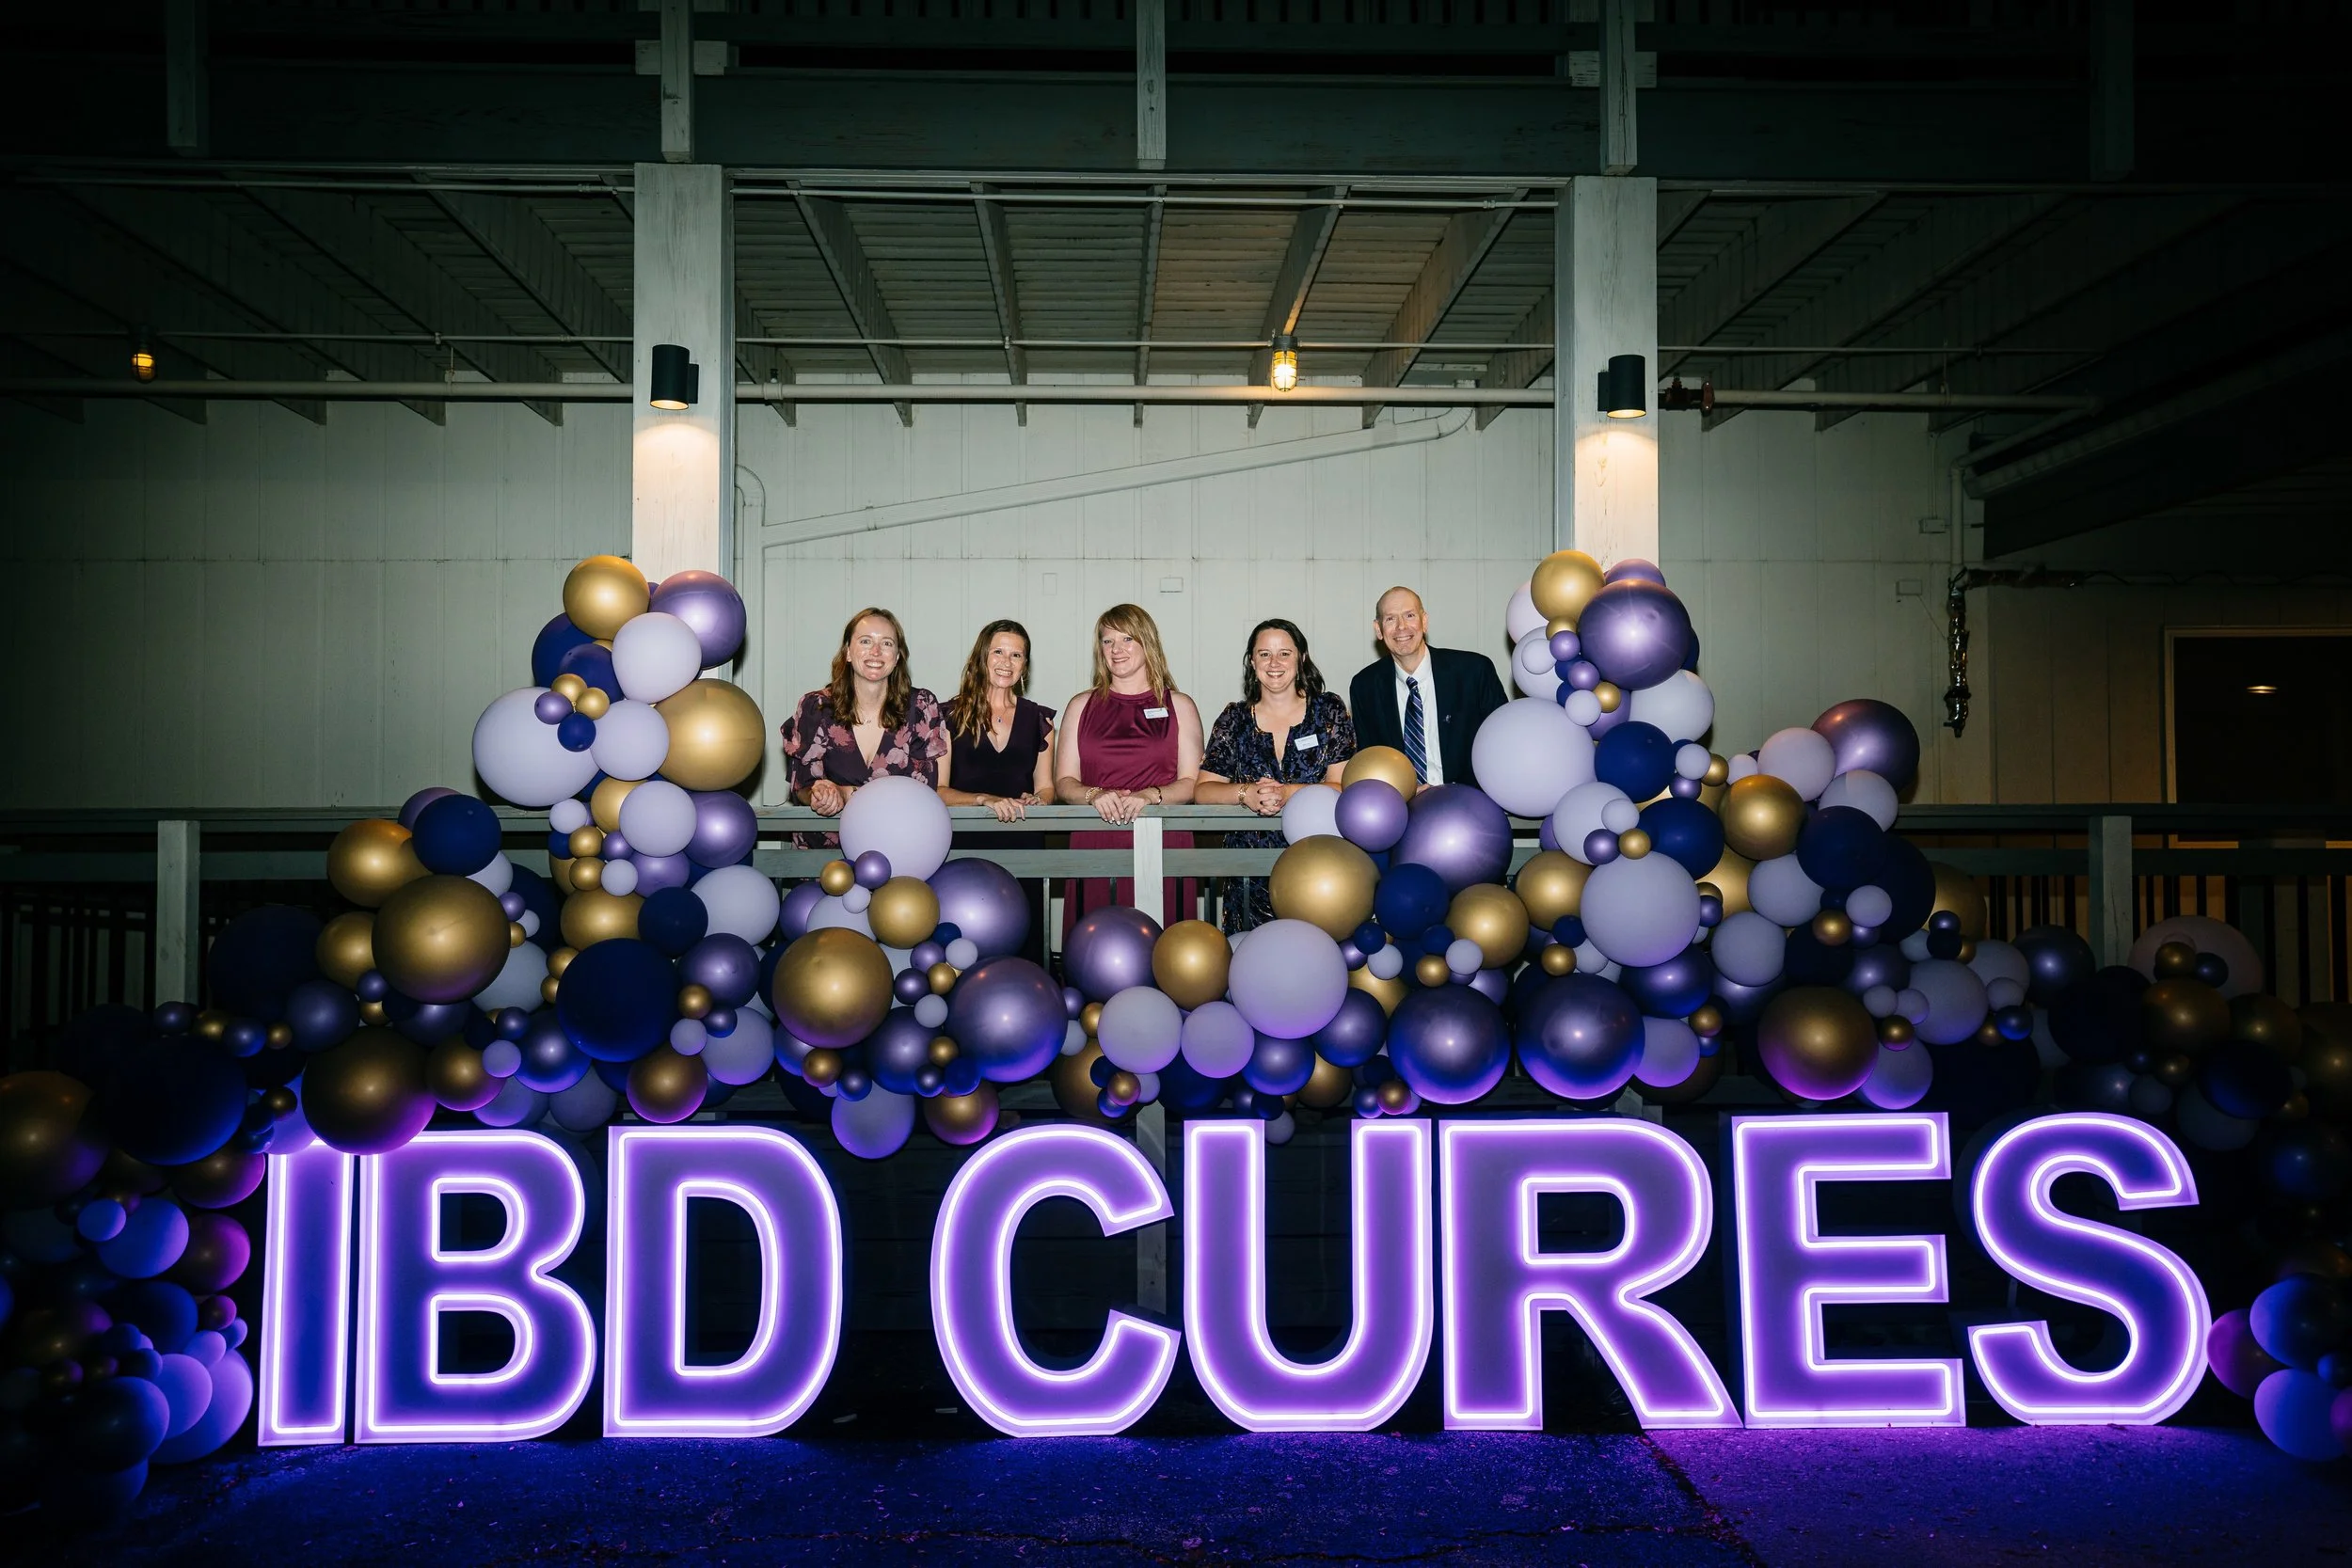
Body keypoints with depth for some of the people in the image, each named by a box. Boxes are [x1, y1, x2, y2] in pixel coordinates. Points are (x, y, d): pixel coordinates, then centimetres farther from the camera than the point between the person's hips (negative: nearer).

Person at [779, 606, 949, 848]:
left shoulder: (922, 707, 1)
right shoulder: (815, 708, 3)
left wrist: (844, 793, -13)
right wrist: (817, 797, -21)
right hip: (825, 847, 3)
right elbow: (802, 787, 4)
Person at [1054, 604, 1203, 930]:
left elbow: (1192, 783, 4)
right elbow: (1063, 783, 10)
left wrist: (1148, 796, -14)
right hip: (1095, 848, 1)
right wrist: (1094, 795, -11)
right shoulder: (1081, 706, 16)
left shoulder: (1179, 706, 12)